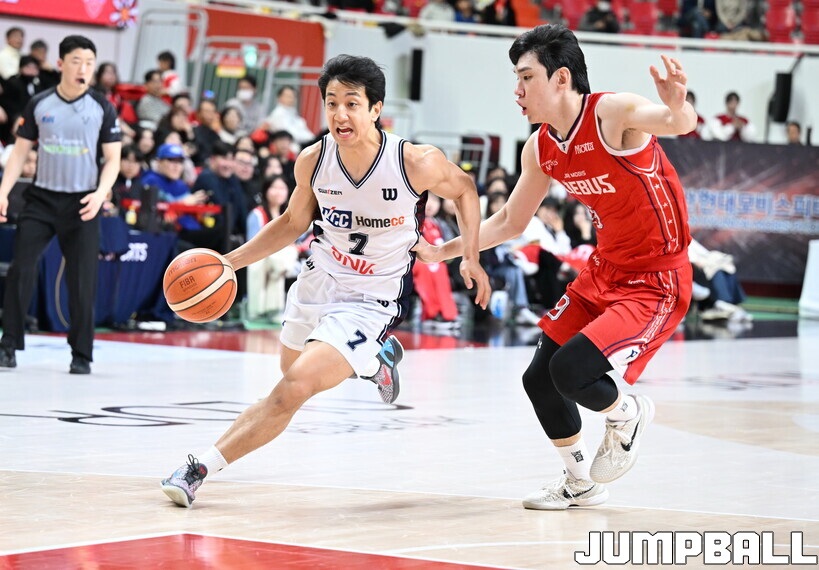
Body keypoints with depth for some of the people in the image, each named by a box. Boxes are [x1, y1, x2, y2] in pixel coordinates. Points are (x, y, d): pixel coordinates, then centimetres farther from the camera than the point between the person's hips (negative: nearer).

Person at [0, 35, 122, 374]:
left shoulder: (102, 108, 0)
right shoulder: (39, 104, 3)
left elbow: (112, 158, 1)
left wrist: (100, 193, -16)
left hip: (82, 203, -1)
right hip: (42, 197, 1)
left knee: (82, 280, -2)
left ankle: (81, 354, 8)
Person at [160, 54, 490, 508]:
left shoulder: (417, 163, -23)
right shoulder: (313, 161, -13)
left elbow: (463, 189, 0)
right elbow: (293, 222, 7)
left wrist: (471, 257, -10)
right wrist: (229, 261, -3)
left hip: (371, 300, -5)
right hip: (318, 281, 6)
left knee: (293, 389, -21)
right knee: (292, 373, 27)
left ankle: (200, 467, -12)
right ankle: (375, 358, 53)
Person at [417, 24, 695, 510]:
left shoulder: (613, 113, -21)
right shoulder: (540, 148, 2)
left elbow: (680, 123, -39)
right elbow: (510, 223, 16)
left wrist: (677, 107, -63)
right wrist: (442, 251, 10)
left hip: (657, 281, -8)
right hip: (604, 273, 8)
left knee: (571, 370, -23)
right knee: (539, 379, 8)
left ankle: (629, 414, 11)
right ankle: (581, 484, 30)